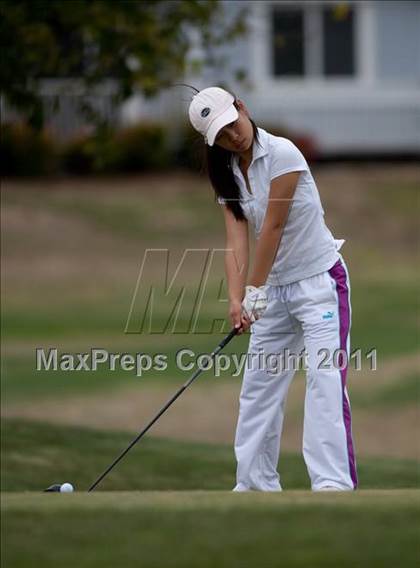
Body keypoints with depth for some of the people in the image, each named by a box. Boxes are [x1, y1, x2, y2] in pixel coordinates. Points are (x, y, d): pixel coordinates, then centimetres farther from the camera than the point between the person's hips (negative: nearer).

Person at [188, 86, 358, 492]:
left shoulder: (282, 154, -16)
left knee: (325, 381, -17)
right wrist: (236, 299, -19)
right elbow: (236, 239, -5)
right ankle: (256, 483, 17)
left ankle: (334, 485, -24)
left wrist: (255, 291, -19)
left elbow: (273, 226, -19)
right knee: (258, 386, 9)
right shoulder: (228, 175, 5)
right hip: (276, 289, 8)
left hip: (320, 280, -8)